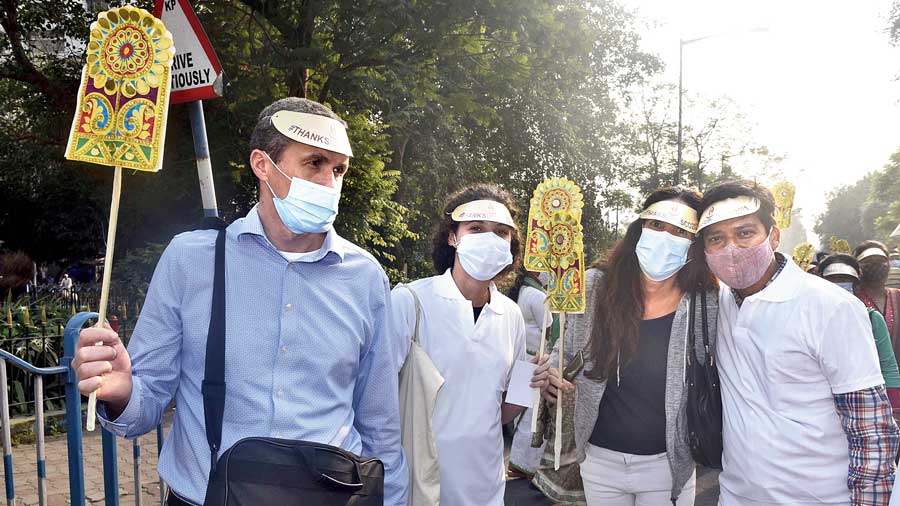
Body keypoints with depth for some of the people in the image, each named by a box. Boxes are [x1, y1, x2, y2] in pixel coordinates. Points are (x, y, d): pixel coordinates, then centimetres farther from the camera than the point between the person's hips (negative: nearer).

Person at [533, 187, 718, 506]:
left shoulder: (705, 307, -12)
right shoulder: (594, 287, -10)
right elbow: (568, 349, 5)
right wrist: (550, 374, -13)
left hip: (668, 464, -1)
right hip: (600, 459, 2)